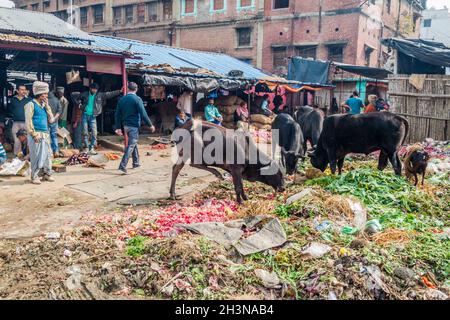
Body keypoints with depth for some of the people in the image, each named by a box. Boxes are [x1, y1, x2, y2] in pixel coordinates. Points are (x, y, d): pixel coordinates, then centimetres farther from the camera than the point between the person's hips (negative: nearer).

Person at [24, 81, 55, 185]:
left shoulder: (44, 105, 15)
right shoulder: (31, 104, -5)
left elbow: (51, 120, 8)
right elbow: (28, 122, -9)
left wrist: (47, 106, 1)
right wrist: (34, 134, -14)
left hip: (45, 134, 7)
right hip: (36, 135, -7)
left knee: (47, 155, 9)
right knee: (36, 156, -4)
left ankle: (47, 174, 19)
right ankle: (34, 177, 4)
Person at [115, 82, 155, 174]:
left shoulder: (122, 99, 7)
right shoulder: (137, 99, -11)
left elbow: (118, 114, 7)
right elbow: (143, 114, -14)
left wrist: (118, 127, 10)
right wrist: (150, 125, -8)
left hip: (125, 125, 7)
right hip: (134, 125, -7)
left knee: (133, 143, 21)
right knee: (131, 145, -7)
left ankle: (136, 163, 29)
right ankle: (122, 165, -15)